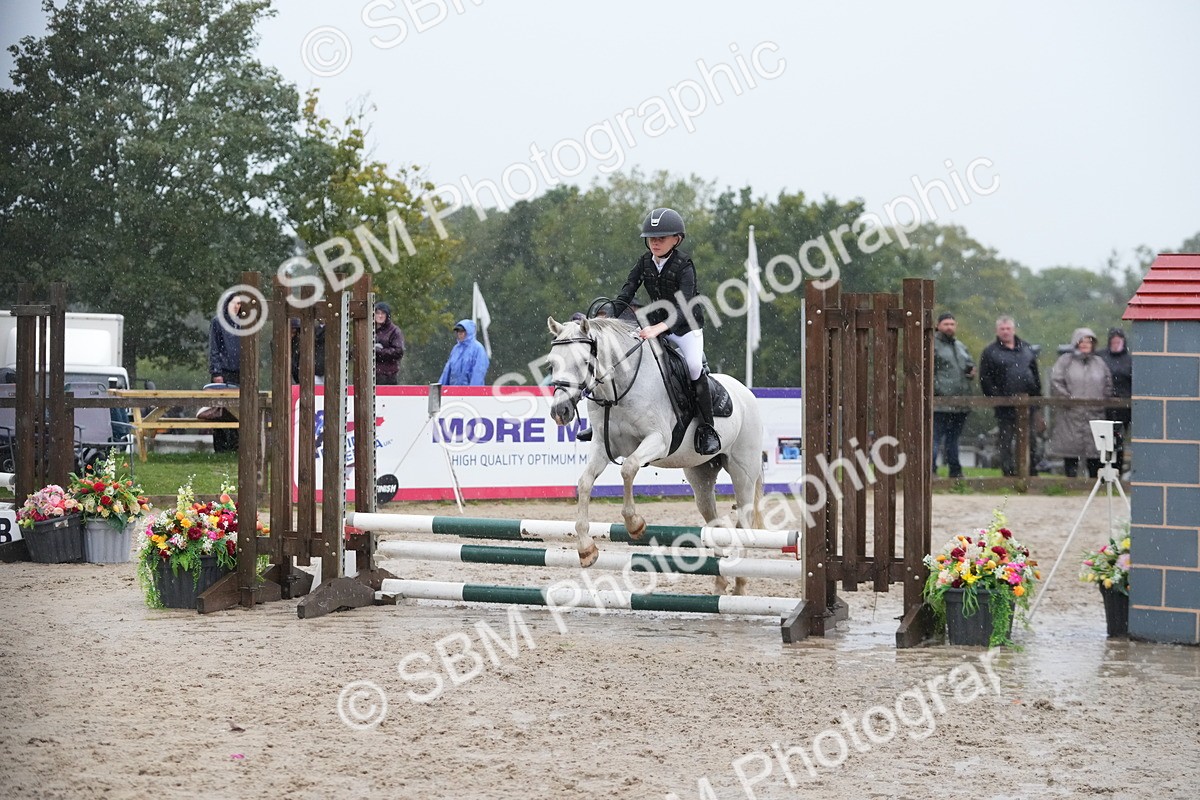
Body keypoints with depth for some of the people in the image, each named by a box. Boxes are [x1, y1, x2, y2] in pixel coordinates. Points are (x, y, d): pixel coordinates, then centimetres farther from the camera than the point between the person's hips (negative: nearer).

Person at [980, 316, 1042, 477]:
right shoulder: (990, 352, 1)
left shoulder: (1027, 349, 14)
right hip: (1005, 408, -4)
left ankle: (1032, 472, 15)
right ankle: (1009, 473, 2)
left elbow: (1036, 376, 17)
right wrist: (997, 398, -14)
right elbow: (985, 379, -5)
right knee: (1006, 442, -2)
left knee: (1030, 442, 9)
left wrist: (1037, 399, 10)